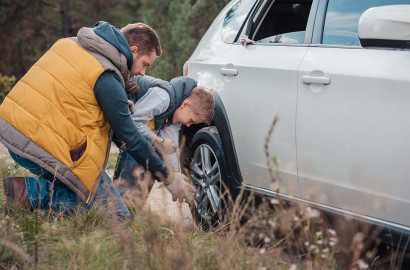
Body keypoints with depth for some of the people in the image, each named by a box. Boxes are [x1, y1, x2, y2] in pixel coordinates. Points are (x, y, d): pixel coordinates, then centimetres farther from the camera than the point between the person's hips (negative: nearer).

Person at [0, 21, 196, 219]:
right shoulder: (108, 81, -13)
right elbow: (132, 140, -8)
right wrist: (168, 178, 4)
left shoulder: (68, 43, 10)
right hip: (43, 147, -9)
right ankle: (29, 191, -10)